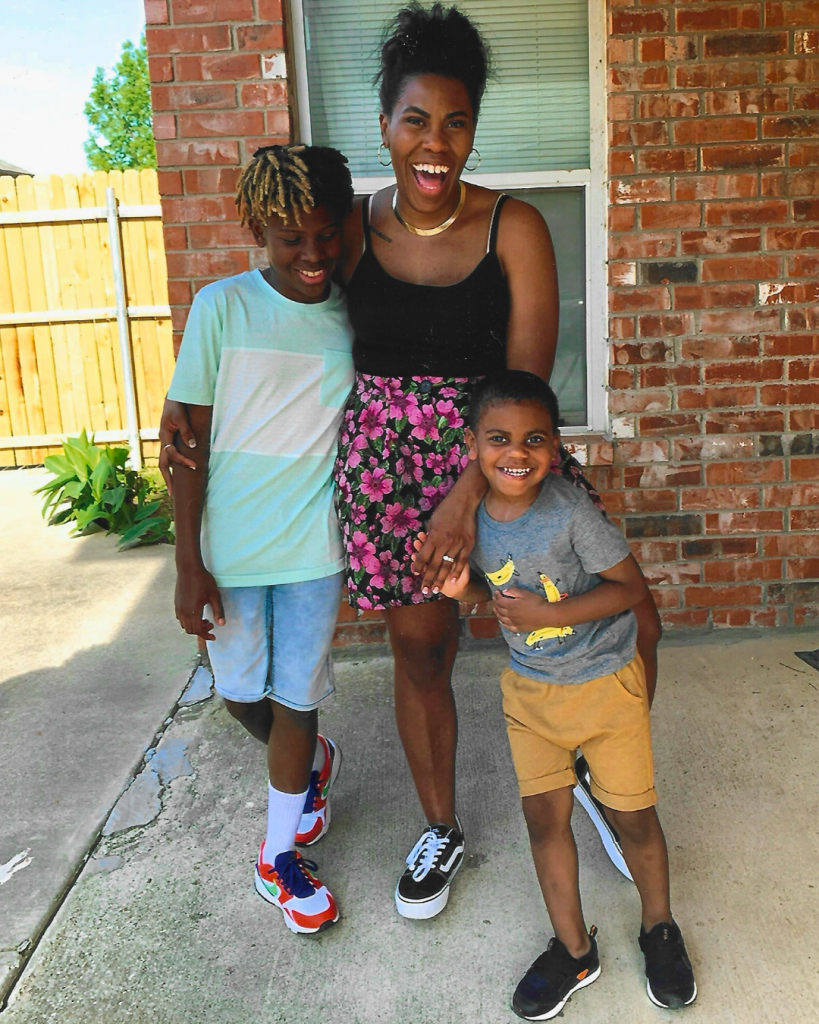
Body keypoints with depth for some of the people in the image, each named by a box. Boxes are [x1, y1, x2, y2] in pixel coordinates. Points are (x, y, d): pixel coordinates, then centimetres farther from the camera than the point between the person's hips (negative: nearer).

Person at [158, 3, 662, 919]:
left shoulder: (513, 228, -5)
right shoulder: (351, 230, 0)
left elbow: (526, 379, -10)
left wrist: (467, 495, -20)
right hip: (384, 463, 1)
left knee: (629, 623, -6)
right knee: (420, 652, 13)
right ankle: (440, 832, 39)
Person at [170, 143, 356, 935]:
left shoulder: (353, 316, -1)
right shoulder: (223, 307, -8)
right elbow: (190, 439, -7)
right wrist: (187, 563, -9)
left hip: (314, 544, 1)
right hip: (230, 544, 0)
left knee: (295, 699, 9)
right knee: (241, 695, 14)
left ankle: (279, 856, 31)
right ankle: (312, 760, 48)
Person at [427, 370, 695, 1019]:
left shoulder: (571, 512, -23)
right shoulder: (473, 517, -8)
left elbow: (632, 586, -17)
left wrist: (548, 613, -24)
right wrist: (463, 586, -13)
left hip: (605, 683, -4)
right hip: (529, 687, 4)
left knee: (634, 815, 10)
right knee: (545, 816, 10)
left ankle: (659, 928, 40)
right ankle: (575, 950, 32)